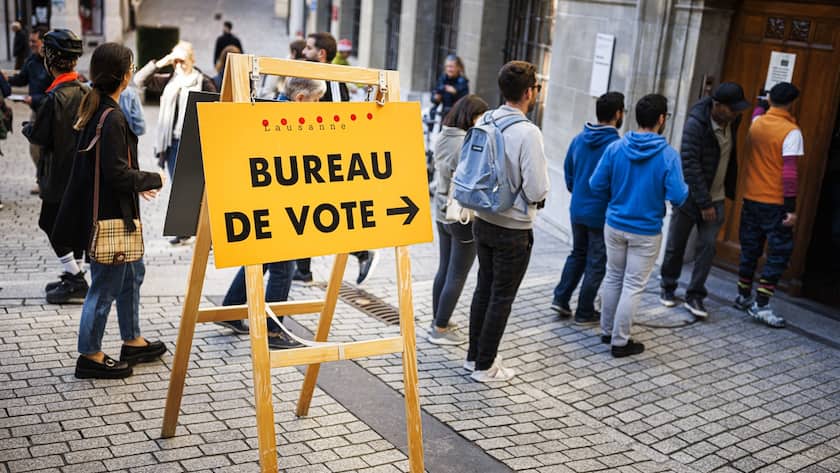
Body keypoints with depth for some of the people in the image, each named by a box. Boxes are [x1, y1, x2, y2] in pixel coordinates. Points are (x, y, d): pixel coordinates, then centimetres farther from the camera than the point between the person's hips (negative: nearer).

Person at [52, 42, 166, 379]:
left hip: (110, 210, 10)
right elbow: (117, 173, -23)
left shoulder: (96, 109, 9)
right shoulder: (111, 117, -21)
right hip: (109, 213, -10)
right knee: (107, 283, 1)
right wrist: (153, 180, -9)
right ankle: (90, 356, 14)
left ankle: (132, 342, 33)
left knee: (132, 273, 21)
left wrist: (138, 182, 15)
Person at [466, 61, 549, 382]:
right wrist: (538, 195, 0)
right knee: (502, 298, 7)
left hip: (484, 221, 7)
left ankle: (475, 355, 32)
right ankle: (485, 366, 17)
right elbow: (537, 191, -21)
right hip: (514, 229, -6)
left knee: (484, 289, 19)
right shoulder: (527, 132, -22)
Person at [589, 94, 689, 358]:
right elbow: (677, 197, -18)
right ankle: (620, 341, 13)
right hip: (646, 231, -3)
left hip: (615, 226, 4)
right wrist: (685, 187, 5)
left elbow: (596, 185, -4)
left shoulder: (616, 148, -7)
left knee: (613, 278, 19)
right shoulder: (668, 155, -15)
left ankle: (607, 331, 30)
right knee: (633, 286, 6)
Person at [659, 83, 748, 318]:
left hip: (715, 198, 5)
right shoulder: (696, 123, -20)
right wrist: (704, 203, -21)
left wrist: (729, 191, 13)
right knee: (676, 244, 8)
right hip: (689, 196, -5)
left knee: (708, 246, 0)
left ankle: (695, 296, 8)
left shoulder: (732, 122, -2)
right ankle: (667, 288, 27)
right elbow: (690, 165, -22)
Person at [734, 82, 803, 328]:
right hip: (775, 203, -6)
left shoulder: (756, 123, 4)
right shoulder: (791, 132, -14)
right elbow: (789, 173, -18)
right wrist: (791, 208, -16)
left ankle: (743, 296, 27)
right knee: (779, 254, 2)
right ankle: (761, 306, -1)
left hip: (751, 199, 6)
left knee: (750, 250, 17)